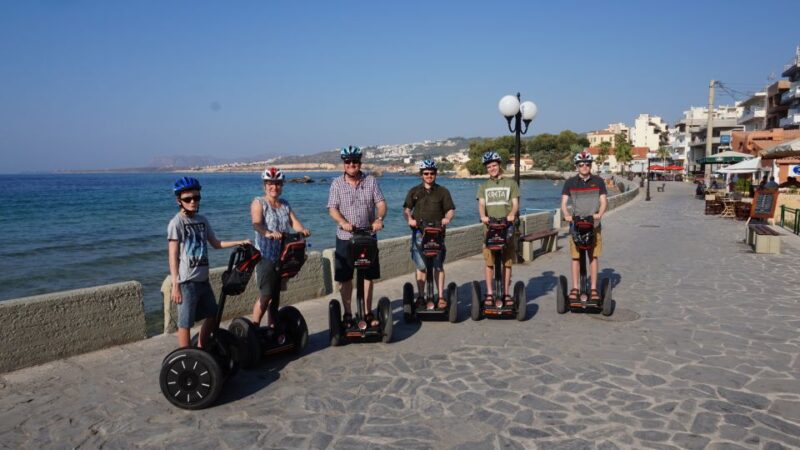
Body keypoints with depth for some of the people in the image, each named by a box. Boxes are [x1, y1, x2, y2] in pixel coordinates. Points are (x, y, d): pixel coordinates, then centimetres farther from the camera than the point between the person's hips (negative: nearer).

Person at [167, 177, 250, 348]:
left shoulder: (202, 219, 9)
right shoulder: (176, 223, -10)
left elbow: (216, 243, 17)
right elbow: (173, 256, -12)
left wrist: (240, 242, 8)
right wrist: (175, 286, -15)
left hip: (203, 279, 8)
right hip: (187, 281, -8)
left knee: (213, 315, 17)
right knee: (185, 322, -1)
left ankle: (200, 349, 34)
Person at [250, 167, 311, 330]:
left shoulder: (285, 204, 15)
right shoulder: (258, 203, -4)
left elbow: (294, 222, 1)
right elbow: (256, 223, -22)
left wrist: (302, 230, -23)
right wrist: (268, 233, -43)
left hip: (283, 255, 6)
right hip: (266, 255, -6)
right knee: (266, 294, -11)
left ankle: (272, 328, 21)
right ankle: (254, 328, 3)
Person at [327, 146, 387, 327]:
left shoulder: (371, 181, 3)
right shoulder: (337, 183, 0)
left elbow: (381, 203, -3)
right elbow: (332, 208, -7)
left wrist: (379, 219, -24)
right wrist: (343, 222, -26)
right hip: (345, 238, -1)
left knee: (368, 276, 8)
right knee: (345, 278, 4)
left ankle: (368, 313, 20)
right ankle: (347, 314, 17)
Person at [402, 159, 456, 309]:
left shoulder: (442, 191, 10)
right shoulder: (414, 191, 12)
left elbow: (451, 209, 7)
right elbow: (406, 209, 6)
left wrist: (447, 218, -15)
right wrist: (409, 219, -15)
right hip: (419, 232, 1)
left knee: (438, 266, -2)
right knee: (421, 266, 2)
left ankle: (441, 297, 5)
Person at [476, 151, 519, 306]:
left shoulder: (511, 183, 13)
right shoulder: (484, 186, 17)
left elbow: (515, 203, 4)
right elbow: (481, 204, 3)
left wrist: (512, 214, -18)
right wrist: (483, 216, -19)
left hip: (507, 226, 0)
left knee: (507, 262, 0)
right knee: (489, 262, -3)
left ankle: (506, 294, 8)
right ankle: (489, 293, 5)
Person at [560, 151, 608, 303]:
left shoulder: (598, 181, 6)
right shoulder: (570, 182, 5)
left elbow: (604, 200, 1)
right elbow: (564, 202, 0)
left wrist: (599, 214, -19)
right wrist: (567, 215, -20)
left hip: (594, 224, 0)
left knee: (594, 256, 3)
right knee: (575, 257, 0)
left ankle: (593, 289, 9)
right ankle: (575, 288, 5)